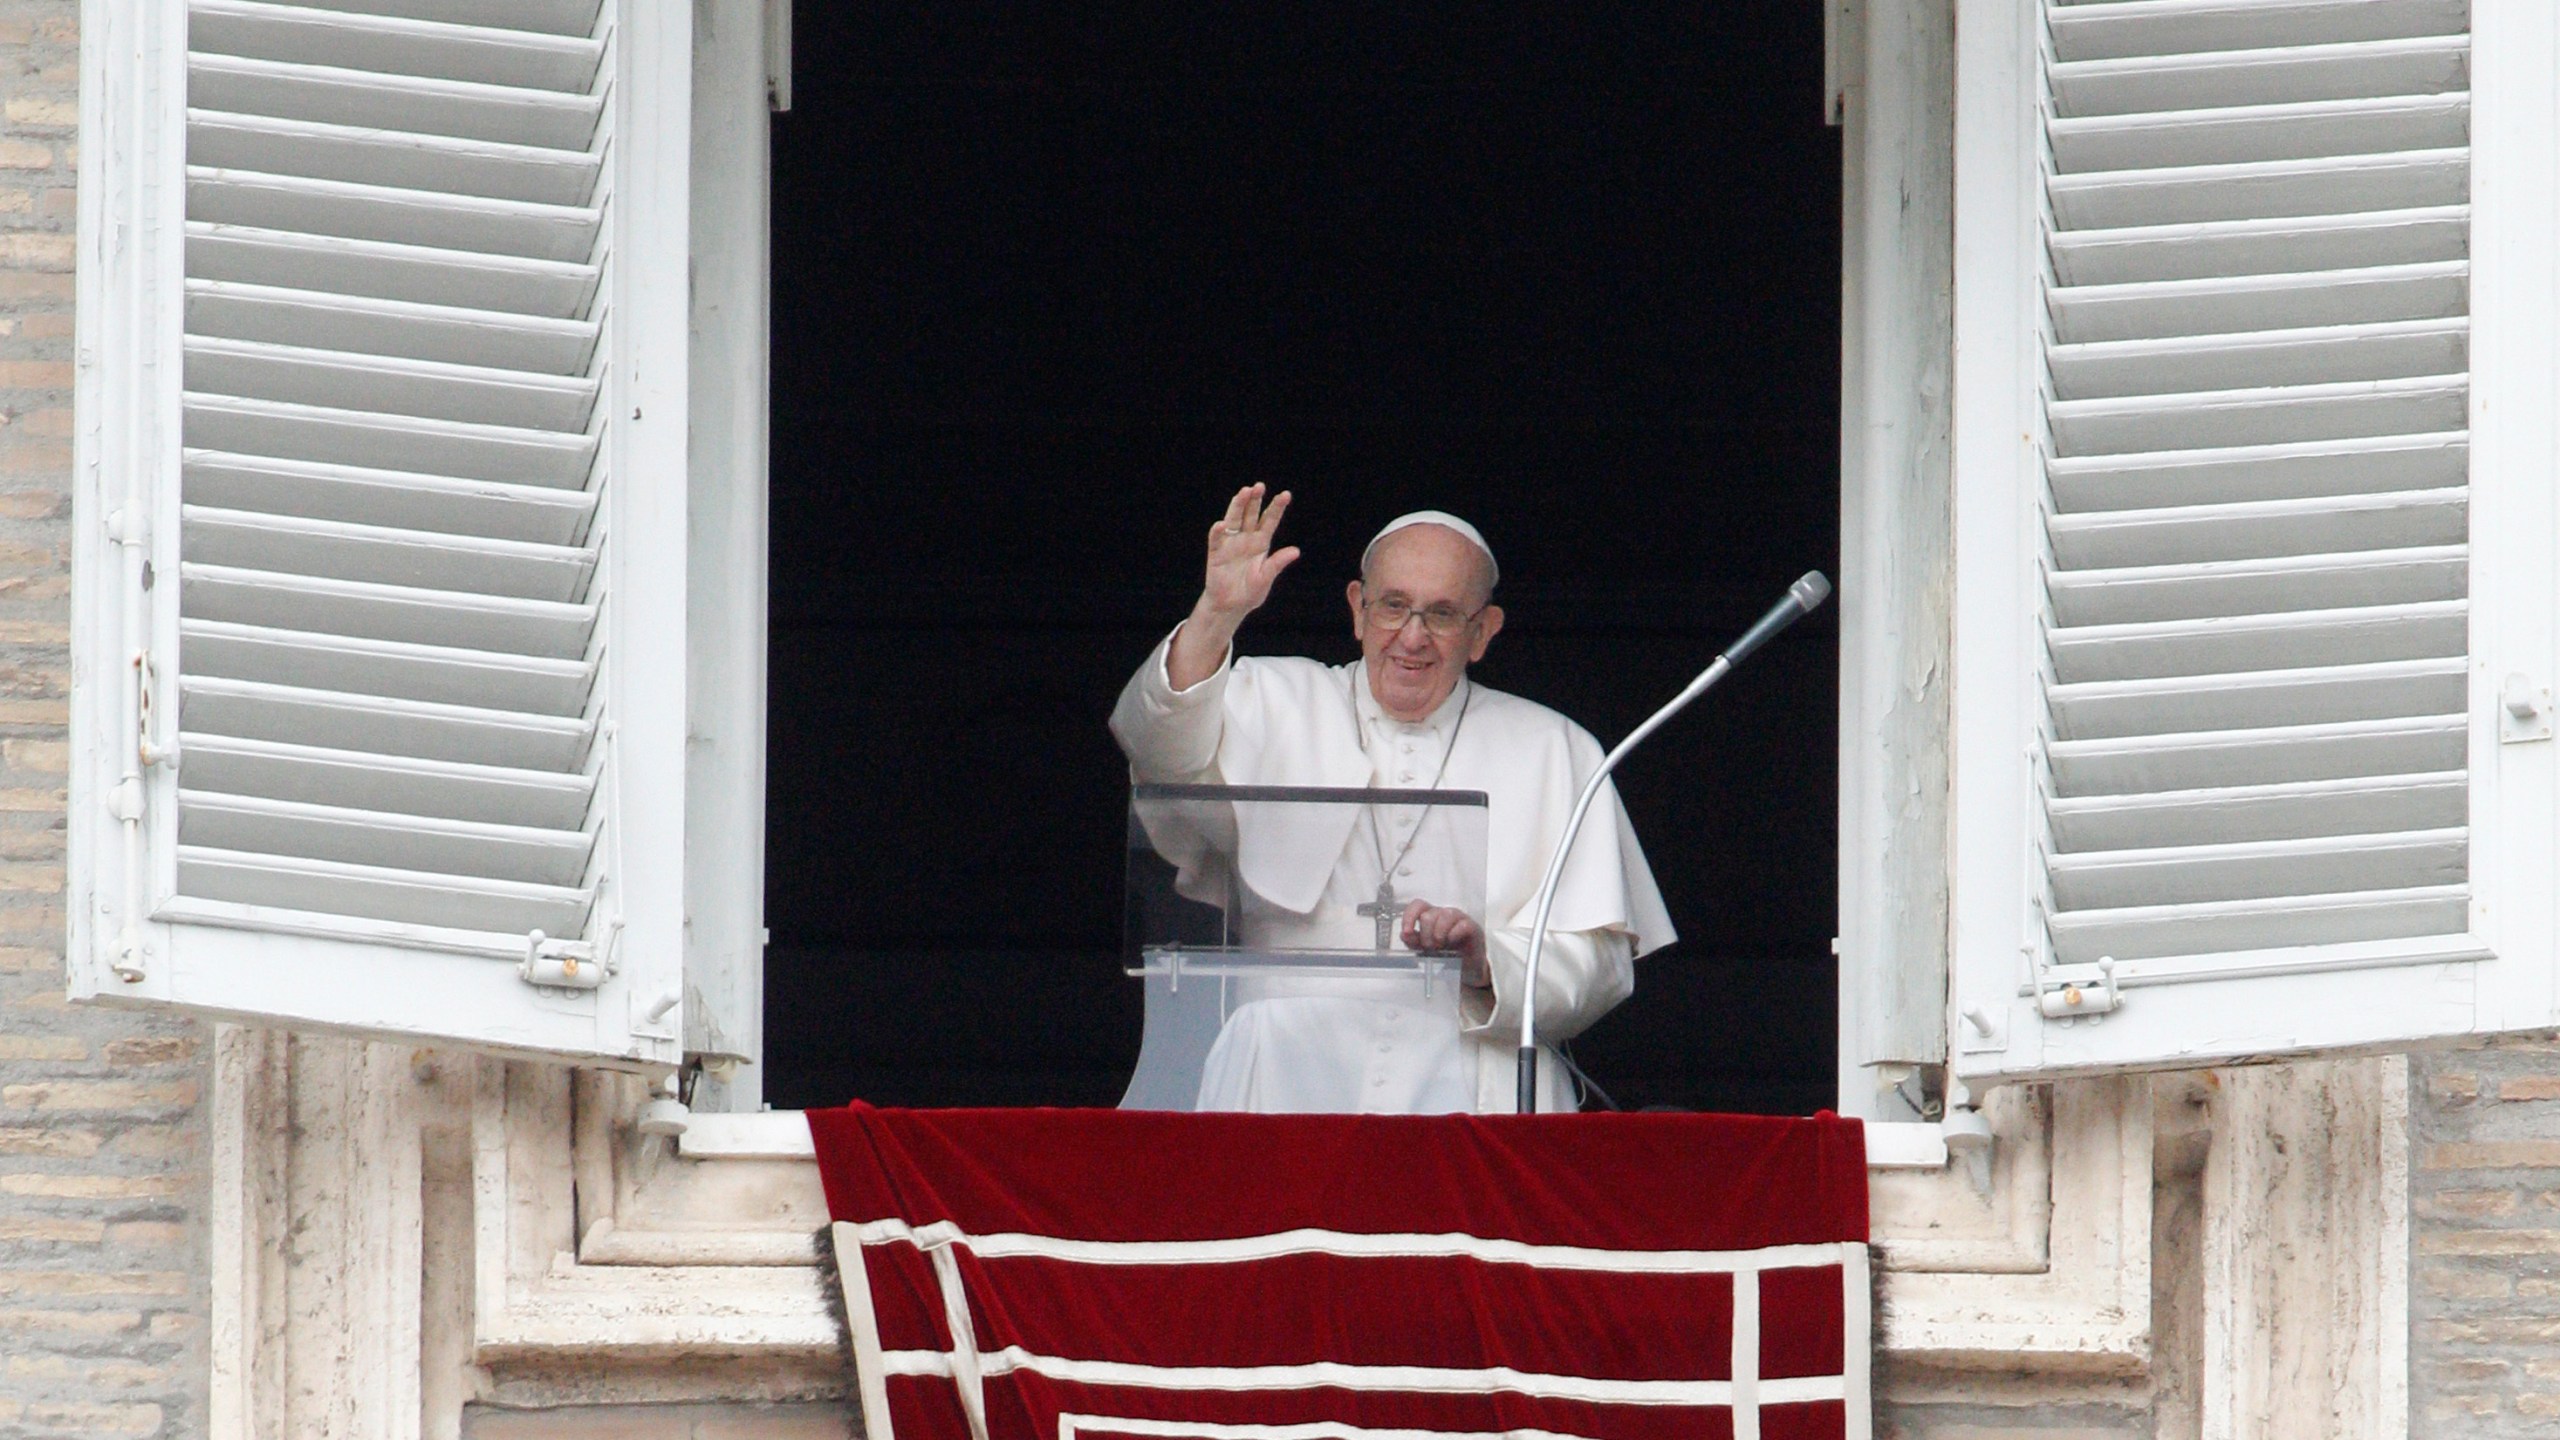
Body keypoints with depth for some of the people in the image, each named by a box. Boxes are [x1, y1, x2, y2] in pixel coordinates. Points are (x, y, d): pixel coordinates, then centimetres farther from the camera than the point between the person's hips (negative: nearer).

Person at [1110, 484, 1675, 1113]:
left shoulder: (1554, 750, 16)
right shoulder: (1278, 704, 18)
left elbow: (1599, 962, 8)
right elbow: (1167, 753, -4)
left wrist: (1488, 963, -13)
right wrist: (1215, 617, -20)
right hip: (1282, 1097, 1)